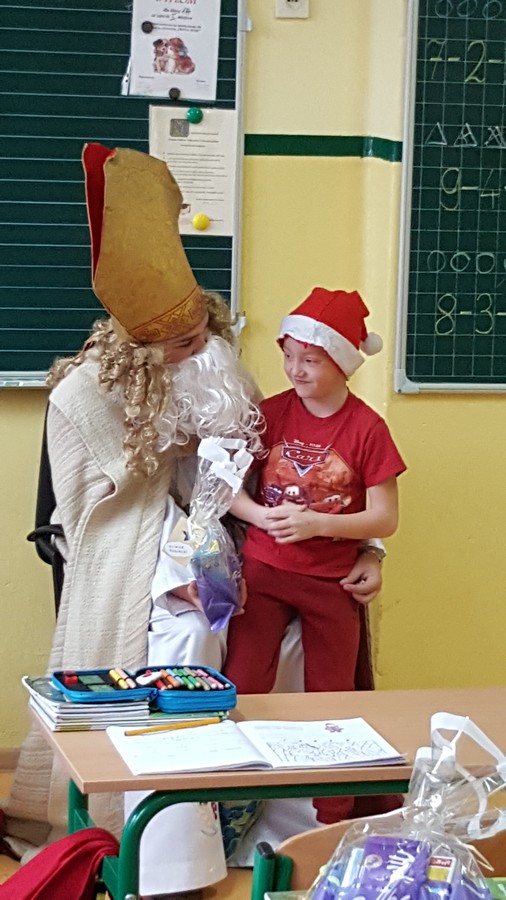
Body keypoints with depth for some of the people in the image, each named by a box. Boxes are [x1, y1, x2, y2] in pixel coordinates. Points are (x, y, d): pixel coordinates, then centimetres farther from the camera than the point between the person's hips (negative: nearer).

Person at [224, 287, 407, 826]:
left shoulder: (367, 429, -9)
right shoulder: (272, 413, -2)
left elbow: (384, 518, -9)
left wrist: (316, 524, -21)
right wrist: (265, 517, -18)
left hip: (332, 580, -1)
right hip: (263, 573, 1)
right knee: (239, 692, -3)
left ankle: (332, 824, 22)